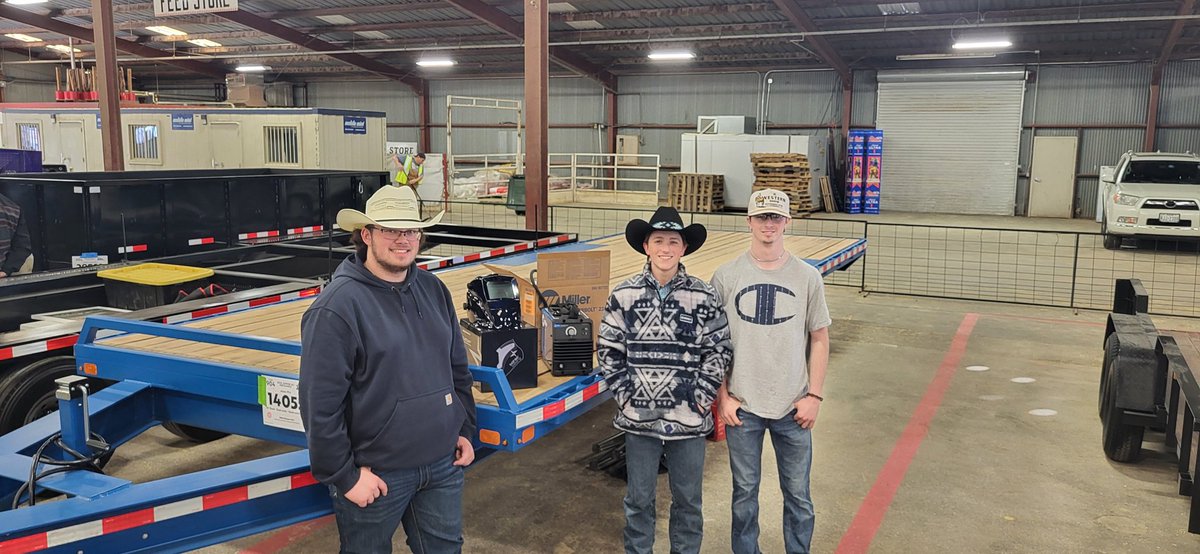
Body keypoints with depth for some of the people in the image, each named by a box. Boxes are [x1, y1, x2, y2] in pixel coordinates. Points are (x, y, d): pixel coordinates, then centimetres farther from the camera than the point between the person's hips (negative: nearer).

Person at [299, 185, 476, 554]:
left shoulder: (434, 289, 5)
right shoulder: (337, 306, -16)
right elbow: (321, 405, -17)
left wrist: (465, 430, 13)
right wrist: (344, 476, -14)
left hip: (444, 465, 6)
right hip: (377, 474, -6)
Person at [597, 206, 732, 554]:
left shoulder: (703, 297, -4)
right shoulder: (624, 295, -2)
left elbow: (718, 351, 0)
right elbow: (608, 351, 2)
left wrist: (701, 398, -6)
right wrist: (625, 394, -3)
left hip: (688, 419, 0)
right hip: (639, 417, 0)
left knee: (687, 498, 14)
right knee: (639, 498, 13)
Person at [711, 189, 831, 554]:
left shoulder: (807, 277, -1)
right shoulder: (726, 276, -3)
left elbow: (819, 339, 4)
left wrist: (814, 395, -2)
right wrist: (723, 396, -2)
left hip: (793, 407, 0)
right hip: (742, 406, 0)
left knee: (798, 494, 11)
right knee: (745, 491, 13)